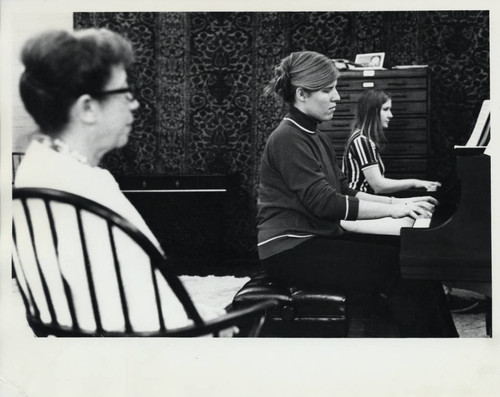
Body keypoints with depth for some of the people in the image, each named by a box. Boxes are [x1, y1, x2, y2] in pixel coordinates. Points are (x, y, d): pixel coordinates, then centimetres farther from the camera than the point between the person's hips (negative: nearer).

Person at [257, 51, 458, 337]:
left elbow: (345, 192, 15)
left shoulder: (315, 138, 18)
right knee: (400, 270, -20)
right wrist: (392, 210, -21)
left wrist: (400, 203, 2)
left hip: (320, 237, 9)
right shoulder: (288, 139, -14)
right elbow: (324, 203, -22)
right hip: (291, 249, -9)